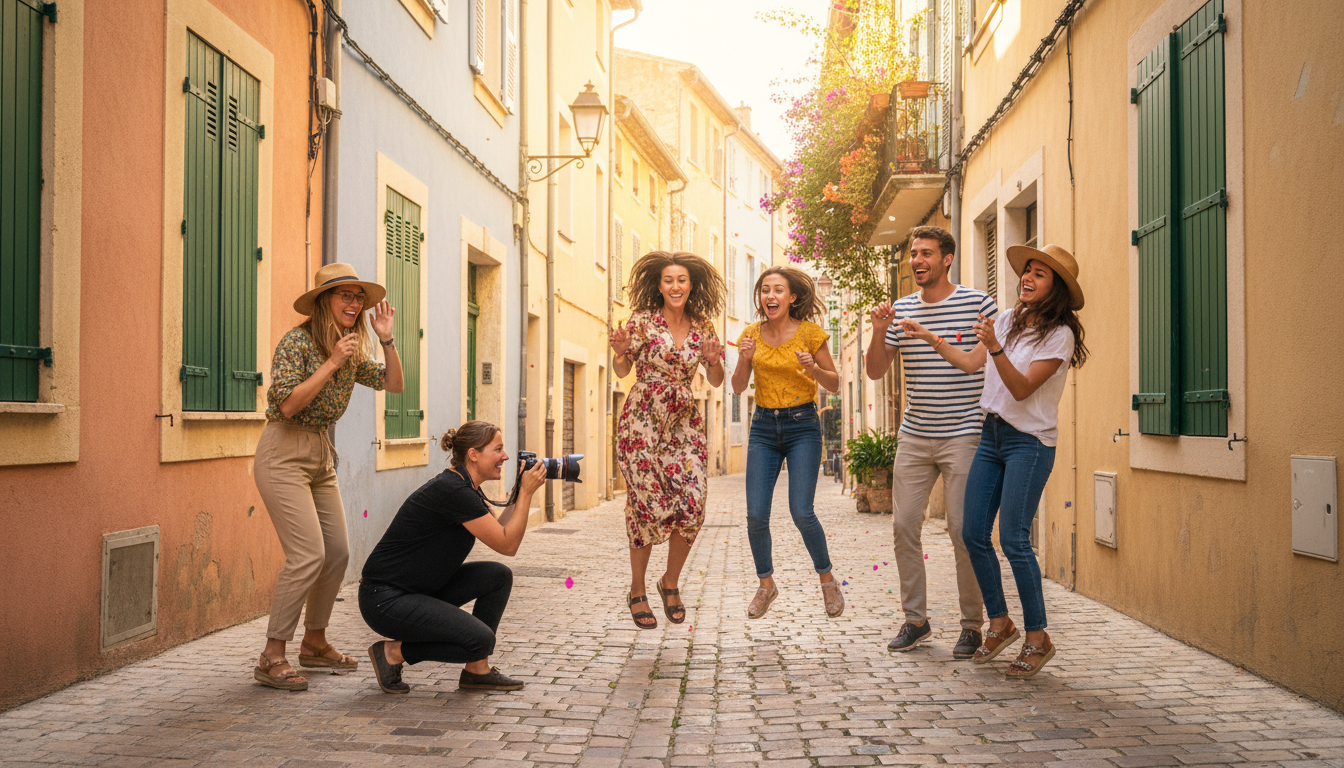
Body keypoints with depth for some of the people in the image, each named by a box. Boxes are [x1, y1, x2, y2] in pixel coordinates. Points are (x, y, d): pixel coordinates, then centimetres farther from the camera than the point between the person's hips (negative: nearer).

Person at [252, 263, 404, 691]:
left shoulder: (351, 353, 11)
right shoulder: (297, 342, -13)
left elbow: (394, 383, 9)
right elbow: (288, 404, -21)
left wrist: (386, 339, -3)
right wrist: (331, 363, -21)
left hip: (321, 454, 8)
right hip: (284, 454, -8)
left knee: (337, 553, 7)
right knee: (308, 554, -16)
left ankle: (314, 644, 24)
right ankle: (271, 660, -9)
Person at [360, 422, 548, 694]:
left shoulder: (465, 487, 8)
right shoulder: (452, 491, -22)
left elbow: (498, 533, 16)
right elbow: (508, 545, -18)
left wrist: (519, 494, 7)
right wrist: (526, 492, -13)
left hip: (420, 588, 10)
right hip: (384, 598, -10)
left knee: (498, 576, 1)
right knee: (481, 640, -20)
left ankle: (477, 671, 9)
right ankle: (393, 652, -1)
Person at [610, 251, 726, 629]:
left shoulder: (703, 327, 7)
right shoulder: (643, 320, -3)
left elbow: (716, 382, 11)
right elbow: (622, 371, 3)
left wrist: (714, 361, -9)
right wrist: (621, 353, -18)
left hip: (684, 422, 3)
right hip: (643, 420, -3)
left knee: (692, 505, -7)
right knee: (646, 504, -5)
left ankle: (671, 583, 15)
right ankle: (637, 590, 12)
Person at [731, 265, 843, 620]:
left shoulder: (810, 333, -5)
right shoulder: (752, 334, 3)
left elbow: (835, 384, 1)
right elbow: (738, 387, 5)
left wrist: (813, 368, -19)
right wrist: (744, 360, -14)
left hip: (802, 425, -3)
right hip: (764, 427, 3)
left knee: (801, 513, -12)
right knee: (756, 514, -5)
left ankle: (827, 580, 12)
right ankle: (766, 584, 17)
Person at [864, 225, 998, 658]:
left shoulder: (978, 304, -3)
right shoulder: (901, 310, 9)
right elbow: (875, 372, 9)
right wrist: (879, 332, -8)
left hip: (963, 435, -4)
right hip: (914, 436, 4)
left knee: (963, 530, -4)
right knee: (904, 526, 3)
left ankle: (972, 625, 9)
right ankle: (915, 620, 16)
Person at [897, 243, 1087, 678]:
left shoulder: (1059, 334, -10)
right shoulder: (1008, 320, 10)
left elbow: (1022, 388, -17)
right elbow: (971, 363, 16)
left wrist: (995, 347, -29)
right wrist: (929, 337, 13)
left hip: (1030, 442, -7)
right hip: (992, 434, 7)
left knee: (1014, 540, -11)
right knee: (974, 533, 4)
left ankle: (1038, 639, 2)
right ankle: (1000, 623, 20)